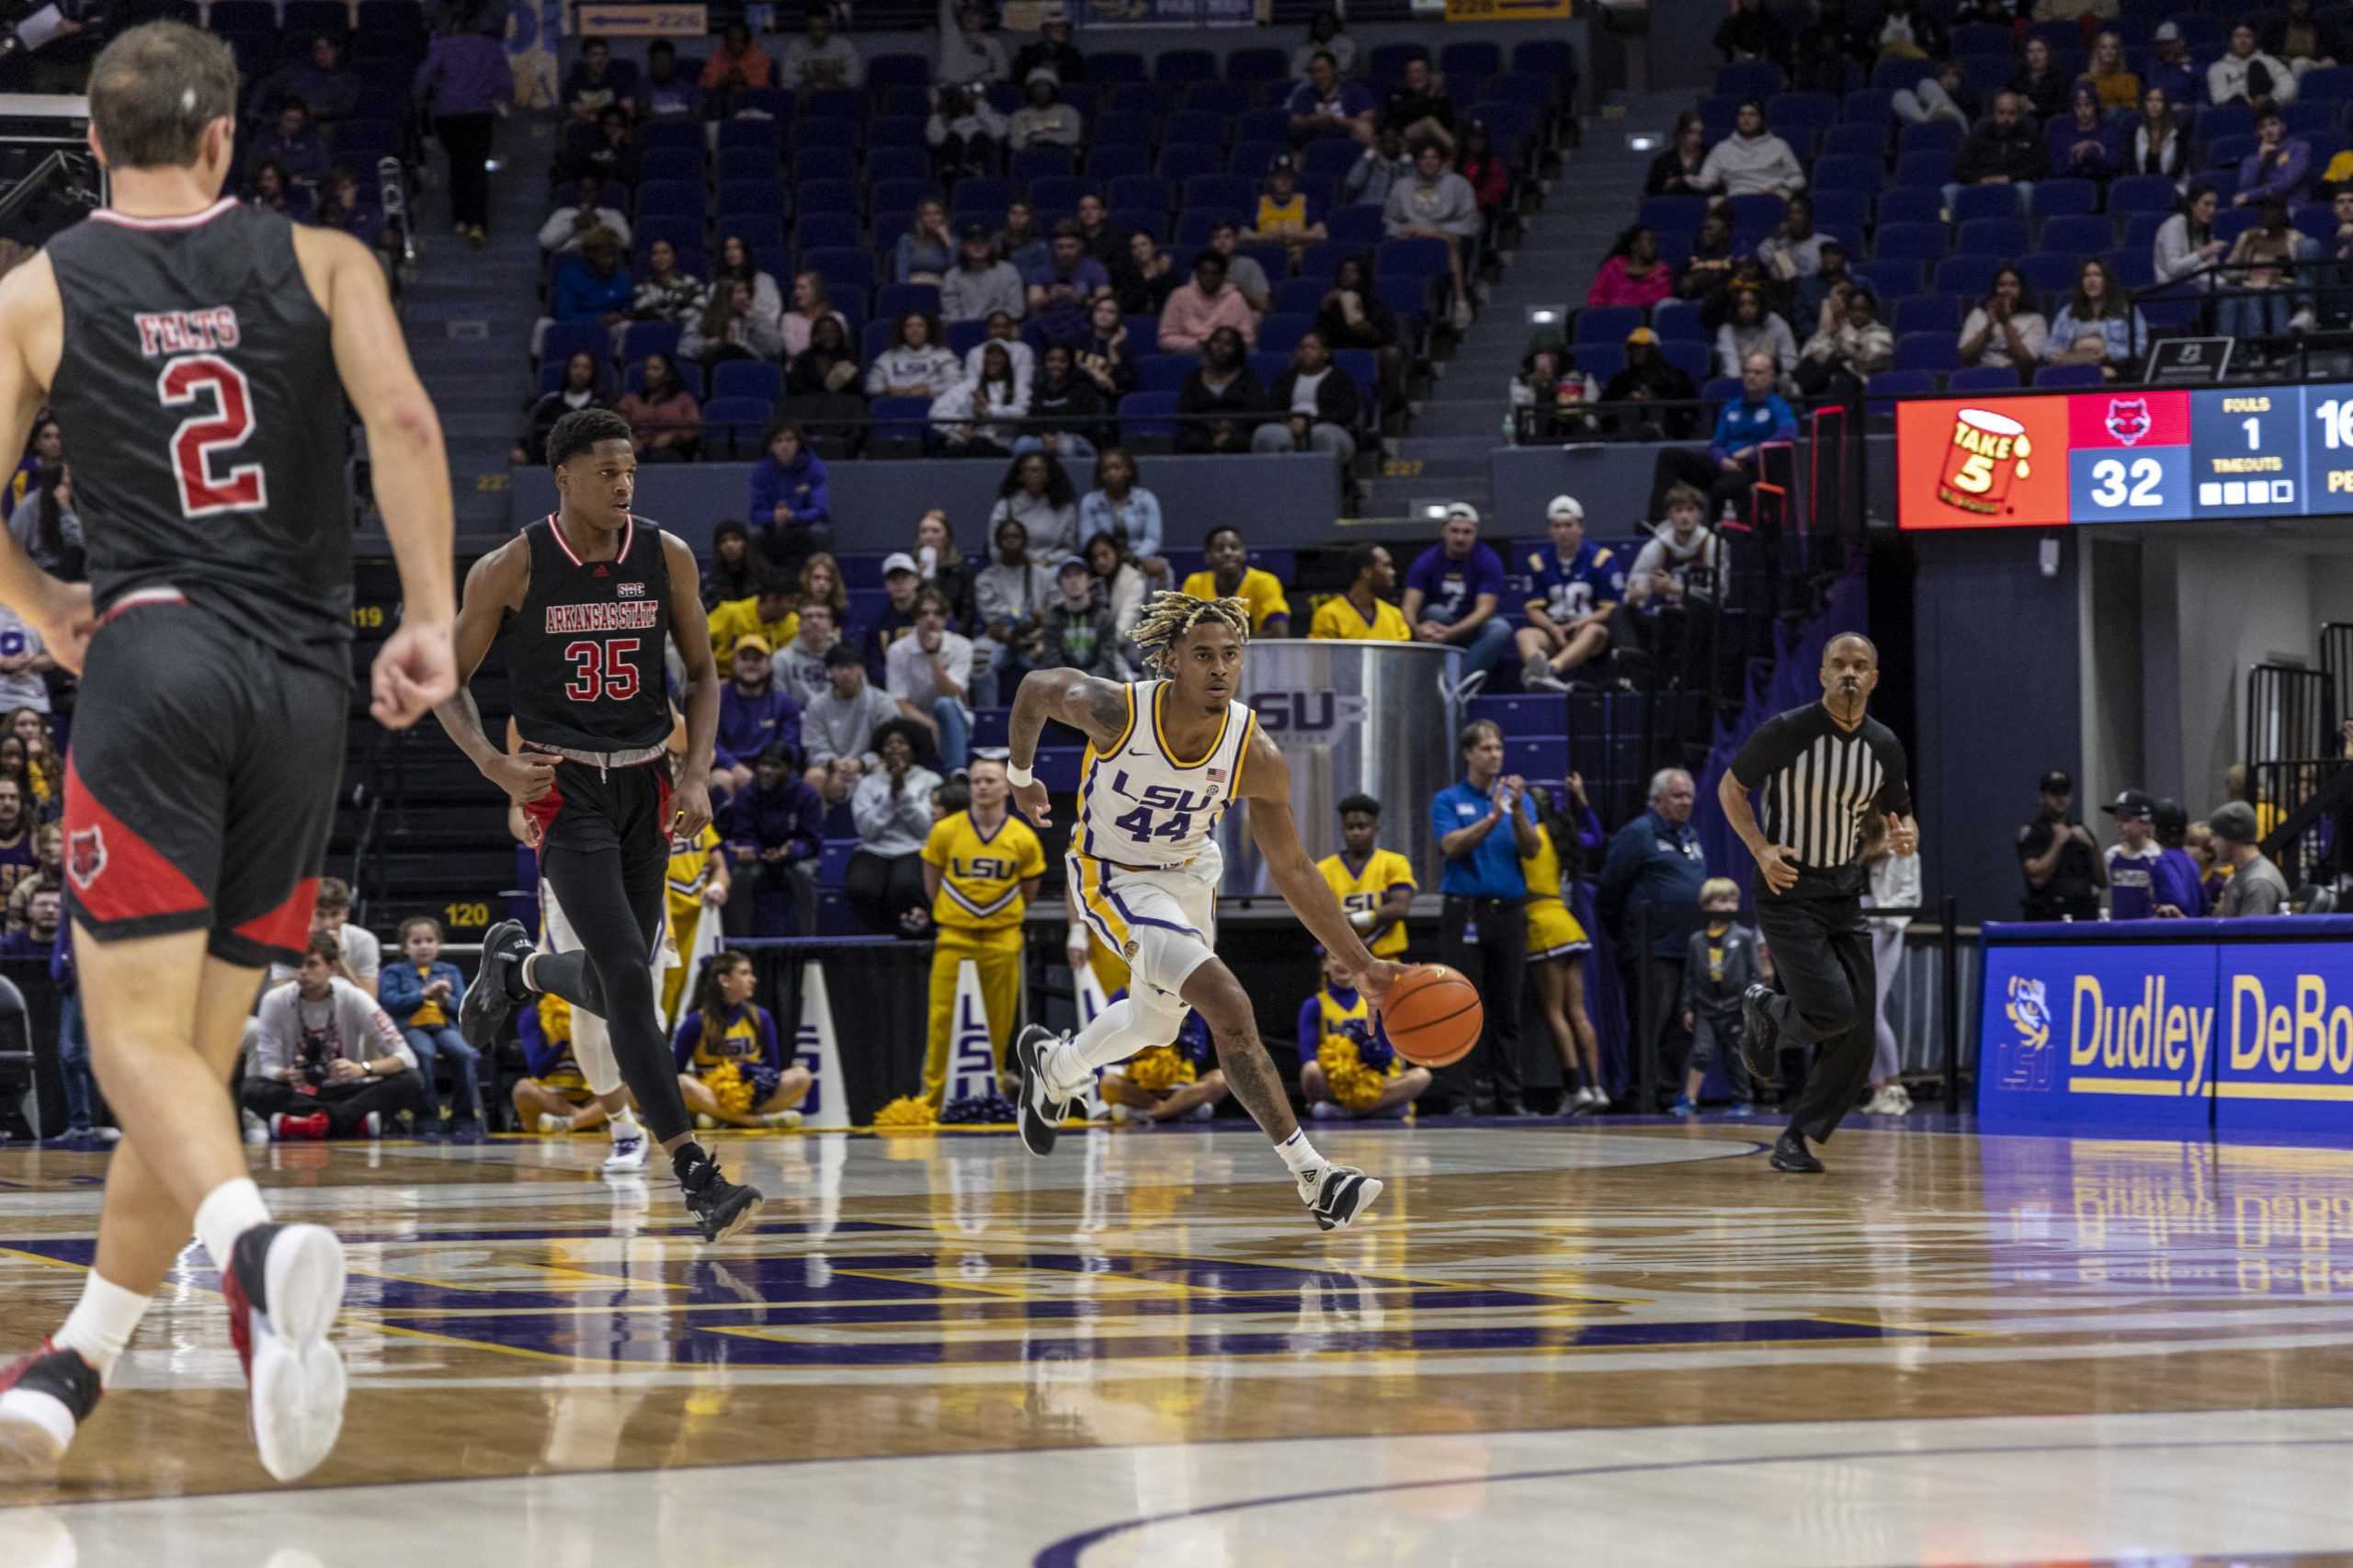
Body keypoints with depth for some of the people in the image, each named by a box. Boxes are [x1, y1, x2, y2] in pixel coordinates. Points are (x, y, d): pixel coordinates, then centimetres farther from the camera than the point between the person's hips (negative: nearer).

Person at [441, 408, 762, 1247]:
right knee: (628, 975, -17)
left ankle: (514, 965, 46)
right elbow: (447, 680, 1)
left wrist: (697, 775, -4)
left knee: (610, 988, 10)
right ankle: (697, 1177, -18)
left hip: (644, 786, 4)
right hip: (563, 789, -4)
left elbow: (703, 673, 10)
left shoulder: (666, 558, 0)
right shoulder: (510, 570, -9)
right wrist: (493, 763, -15)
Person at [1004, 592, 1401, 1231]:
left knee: (1157, 1022, 26)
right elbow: (1036, 686, -8)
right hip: (1115, 879, -5)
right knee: (1229, 1007, -23)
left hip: (1191, 873, 5)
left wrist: (1360, 965, -15)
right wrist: (1020, 775, 8)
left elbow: (1291, 871, -11)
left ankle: (1054, 1065, 58)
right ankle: (1312, 1176, -22)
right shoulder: (1116, 711, -29)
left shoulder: (1256, 757, -22)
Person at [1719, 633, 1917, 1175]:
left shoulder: (1883, 746, 1)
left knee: (1859, 1039, -2)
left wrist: (1904, 838, -9)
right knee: (1833, 1013, -20)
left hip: (1845, 893, 5)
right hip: (1788, 890, -5)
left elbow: (1898, 814, 16)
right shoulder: (1787, 732, -12)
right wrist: (1761, 848, -14)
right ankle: (1764, 1011, 14)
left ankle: (1796, 1139, 14)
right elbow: (1730, 787, 0)